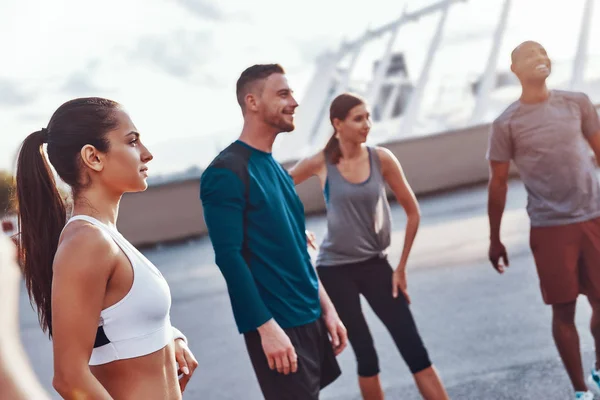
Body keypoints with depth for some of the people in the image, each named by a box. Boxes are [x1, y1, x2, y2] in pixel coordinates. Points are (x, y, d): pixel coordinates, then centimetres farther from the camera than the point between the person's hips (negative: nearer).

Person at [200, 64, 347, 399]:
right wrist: (267, 327, -20)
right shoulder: (227, 172, -12)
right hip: (277, 325, -8)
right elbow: (229, 257, -18)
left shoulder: (278, 170, 13)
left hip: (309, 318, 8)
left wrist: (326, 308, 15)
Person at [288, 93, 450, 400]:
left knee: (414, 350, -3)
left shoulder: (381, 159, -6)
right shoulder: (320, 163, -8)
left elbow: (413, 212, 1)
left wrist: (401, 267, 1)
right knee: (366, 357, 4)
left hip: (376, 264, 1)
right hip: (335, 269, -1)